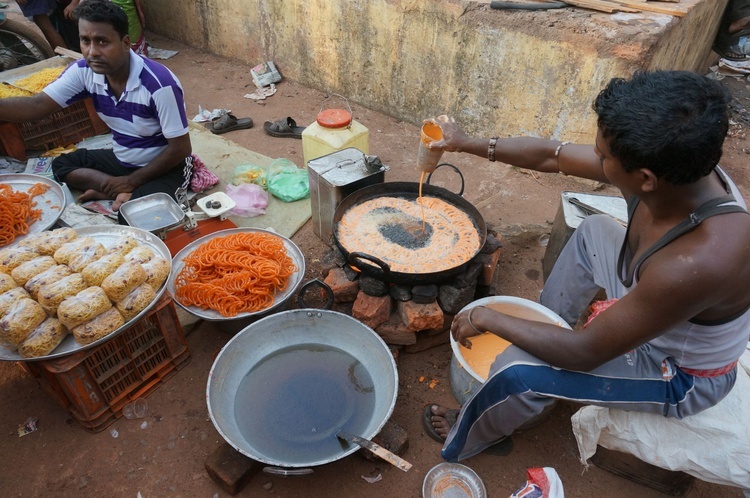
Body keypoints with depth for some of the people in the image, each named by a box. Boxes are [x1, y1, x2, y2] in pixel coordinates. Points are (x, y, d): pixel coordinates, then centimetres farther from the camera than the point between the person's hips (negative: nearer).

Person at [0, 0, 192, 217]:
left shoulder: (160, 84, -27)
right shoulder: (84, 71, -7)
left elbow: (180, 149, -22)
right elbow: (37, 105, -9)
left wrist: (131, 181, -17)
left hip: (166, 167, -8)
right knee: (61, 165, 3)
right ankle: (122, 191, -8)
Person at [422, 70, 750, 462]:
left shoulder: (697, 263, -43)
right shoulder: (675, 167, -22)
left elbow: (585, 353, -32)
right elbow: (551, 156, -8)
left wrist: (484, 318, -22)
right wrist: (468, 144, 0)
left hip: (680, 374, -7)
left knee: (518, 369, -22)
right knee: (593, 231, 17)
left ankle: (462, 442, 12)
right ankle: (548, 324, 34)